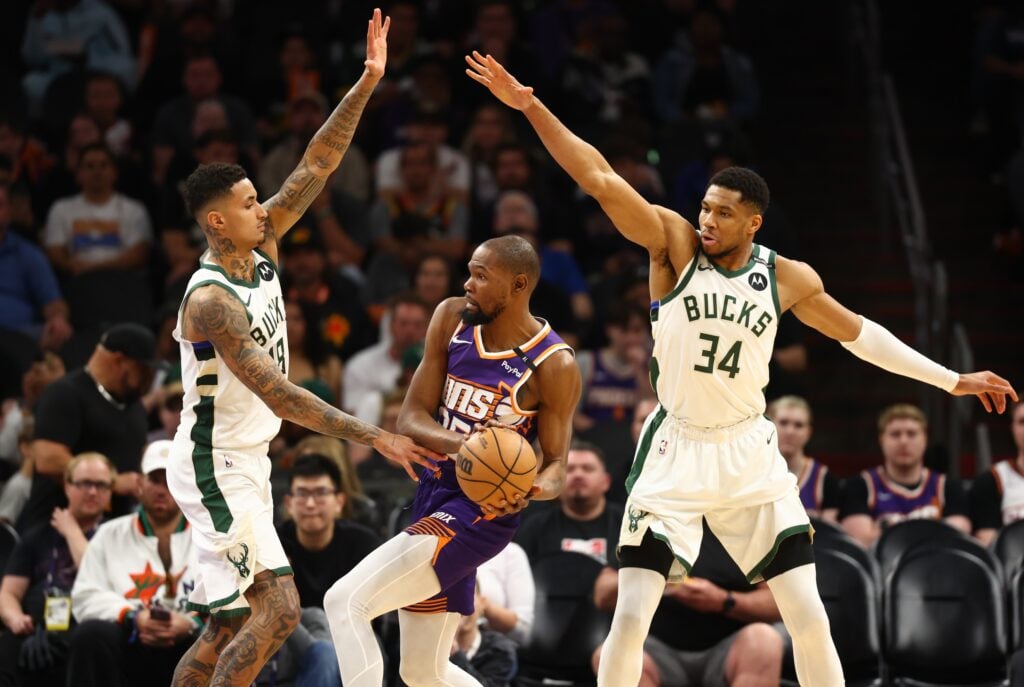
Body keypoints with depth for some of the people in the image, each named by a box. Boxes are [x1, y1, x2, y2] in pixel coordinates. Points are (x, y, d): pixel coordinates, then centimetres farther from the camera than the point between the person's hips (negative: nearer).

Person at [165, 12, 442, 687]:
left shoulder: (261, 250, 3)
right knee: (279, 607, -18)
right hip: (216, 466, -9)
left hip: (247, 462, 9)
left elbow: (318, 165, 4)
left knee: (229, 630, 10)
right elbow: (279, 395, -28)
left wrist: (366, 85, -6)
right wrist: (375, 437, -30)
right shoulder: (212, 300, -22)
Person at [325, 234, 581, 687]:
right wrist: (464, 446, -25)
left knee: (345, 602, -19)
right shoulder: (452, 319, -1)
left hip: (481, 512, -7)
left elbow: (555, 465, -6)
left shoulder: (553, 365, -15)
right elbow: (411, 419, -4)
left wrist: (531, 489, -31)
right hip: (435, 493, 7)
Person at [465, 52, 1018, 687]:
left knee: (810, 618, -1)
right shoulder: (674, 243, -7)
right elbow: (599, 179, -16)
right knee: (631, 620, -10)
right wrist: (530, 106, -26)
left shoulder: (787, 278, 1)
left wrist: (951, 379, 17)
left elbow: (857, 332, 15)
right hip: (675, 451, -2)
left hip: (750, 455, 2)